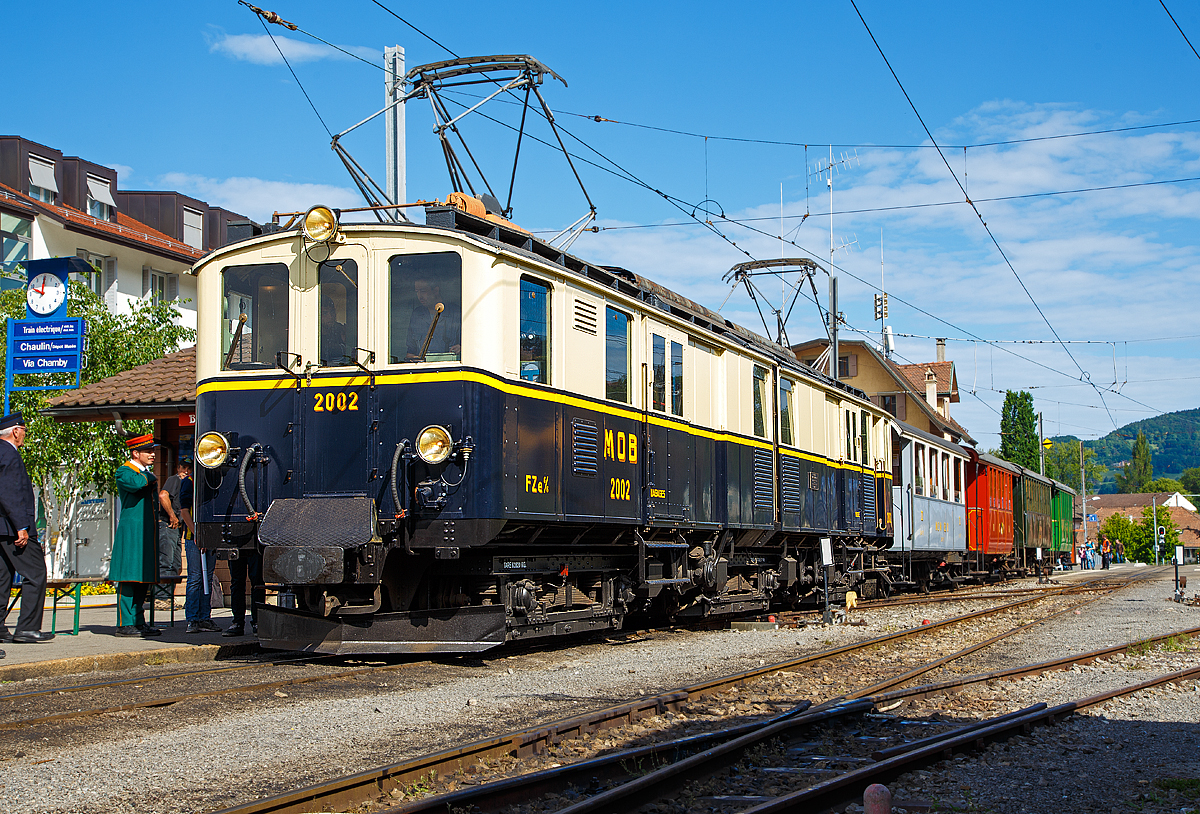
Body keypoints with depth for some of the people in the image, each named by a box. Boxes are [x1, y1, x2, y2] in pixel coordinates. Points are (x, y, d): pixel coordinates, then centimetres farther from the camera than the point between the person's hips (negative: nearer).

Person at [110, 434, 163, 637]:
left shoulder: (147, 472, 21)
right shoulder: (123, 471, -5)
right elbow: (135, 483, -28)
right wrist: (150, 477, -9)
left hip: (148, 534, 8)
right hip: (131, 534, -8)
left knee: (142, 581, 9)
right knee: (128, 580, -9)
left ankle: (139, 622, 12)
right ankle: (124, 624, -8)